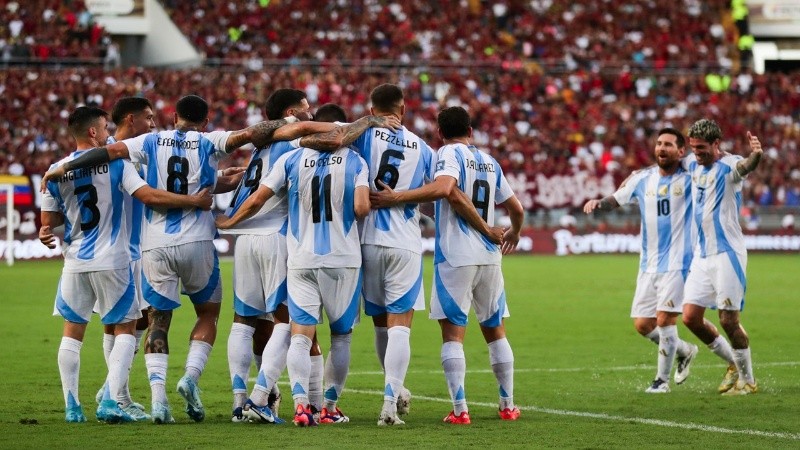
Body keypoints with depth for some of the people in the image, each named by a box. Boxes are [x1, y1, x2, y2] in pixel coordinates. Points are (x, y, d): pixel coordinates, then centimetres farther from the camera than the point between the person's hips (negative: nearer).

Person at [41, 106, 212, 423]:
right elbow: (150, 197, -15)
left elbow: (48, 222, 6)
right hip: (112, 261, -3)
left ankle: (72, 406, 10)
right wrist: (195, 201, -8)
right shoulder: (115, 163, -8)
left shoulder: (56, 172, 1)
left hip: (75, 263, 3)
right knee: (125, 328, 8)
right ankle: (110, 401, -6)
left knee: (72, 331, 14)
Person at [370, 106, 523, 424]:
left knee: (453, 333, -4)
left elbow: (443, 188, -25)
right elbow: (516, 208, 23)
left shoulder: (449, 154, -4)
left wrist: (395, 198, -23)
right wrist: (514, 233, 44)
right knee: (495, 331, 16)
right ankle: (508, 405, 20)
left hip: (455, 257, -6)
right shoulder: (490, 162, 15)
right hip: (489, 256, 6)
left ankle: (460, 409, -11)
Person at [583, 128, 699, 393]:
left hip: (677, 262, -5)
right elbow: (616, 199, 9)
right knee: (642, 324, 4)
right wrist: (598, 203, -13)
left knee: (664, 319, -12)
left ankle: (663, 378, 5)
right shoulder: (642, 179, 6)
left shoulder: (689, 178, -4)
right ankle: (684, 351, 30)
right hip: (649, 264, 5)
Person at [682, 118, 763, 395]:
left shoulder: (728, 166, -14)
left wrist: (755, 155, -60)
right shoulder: (693, 165, 9)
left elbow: (746, 166, -39)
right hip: (702, 255, 8)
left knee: (728, 320, -7)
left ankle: (747, 380, 9)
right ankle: (733, 363, 22)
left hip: (727, 253, -8)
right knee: (690, 317, 4)